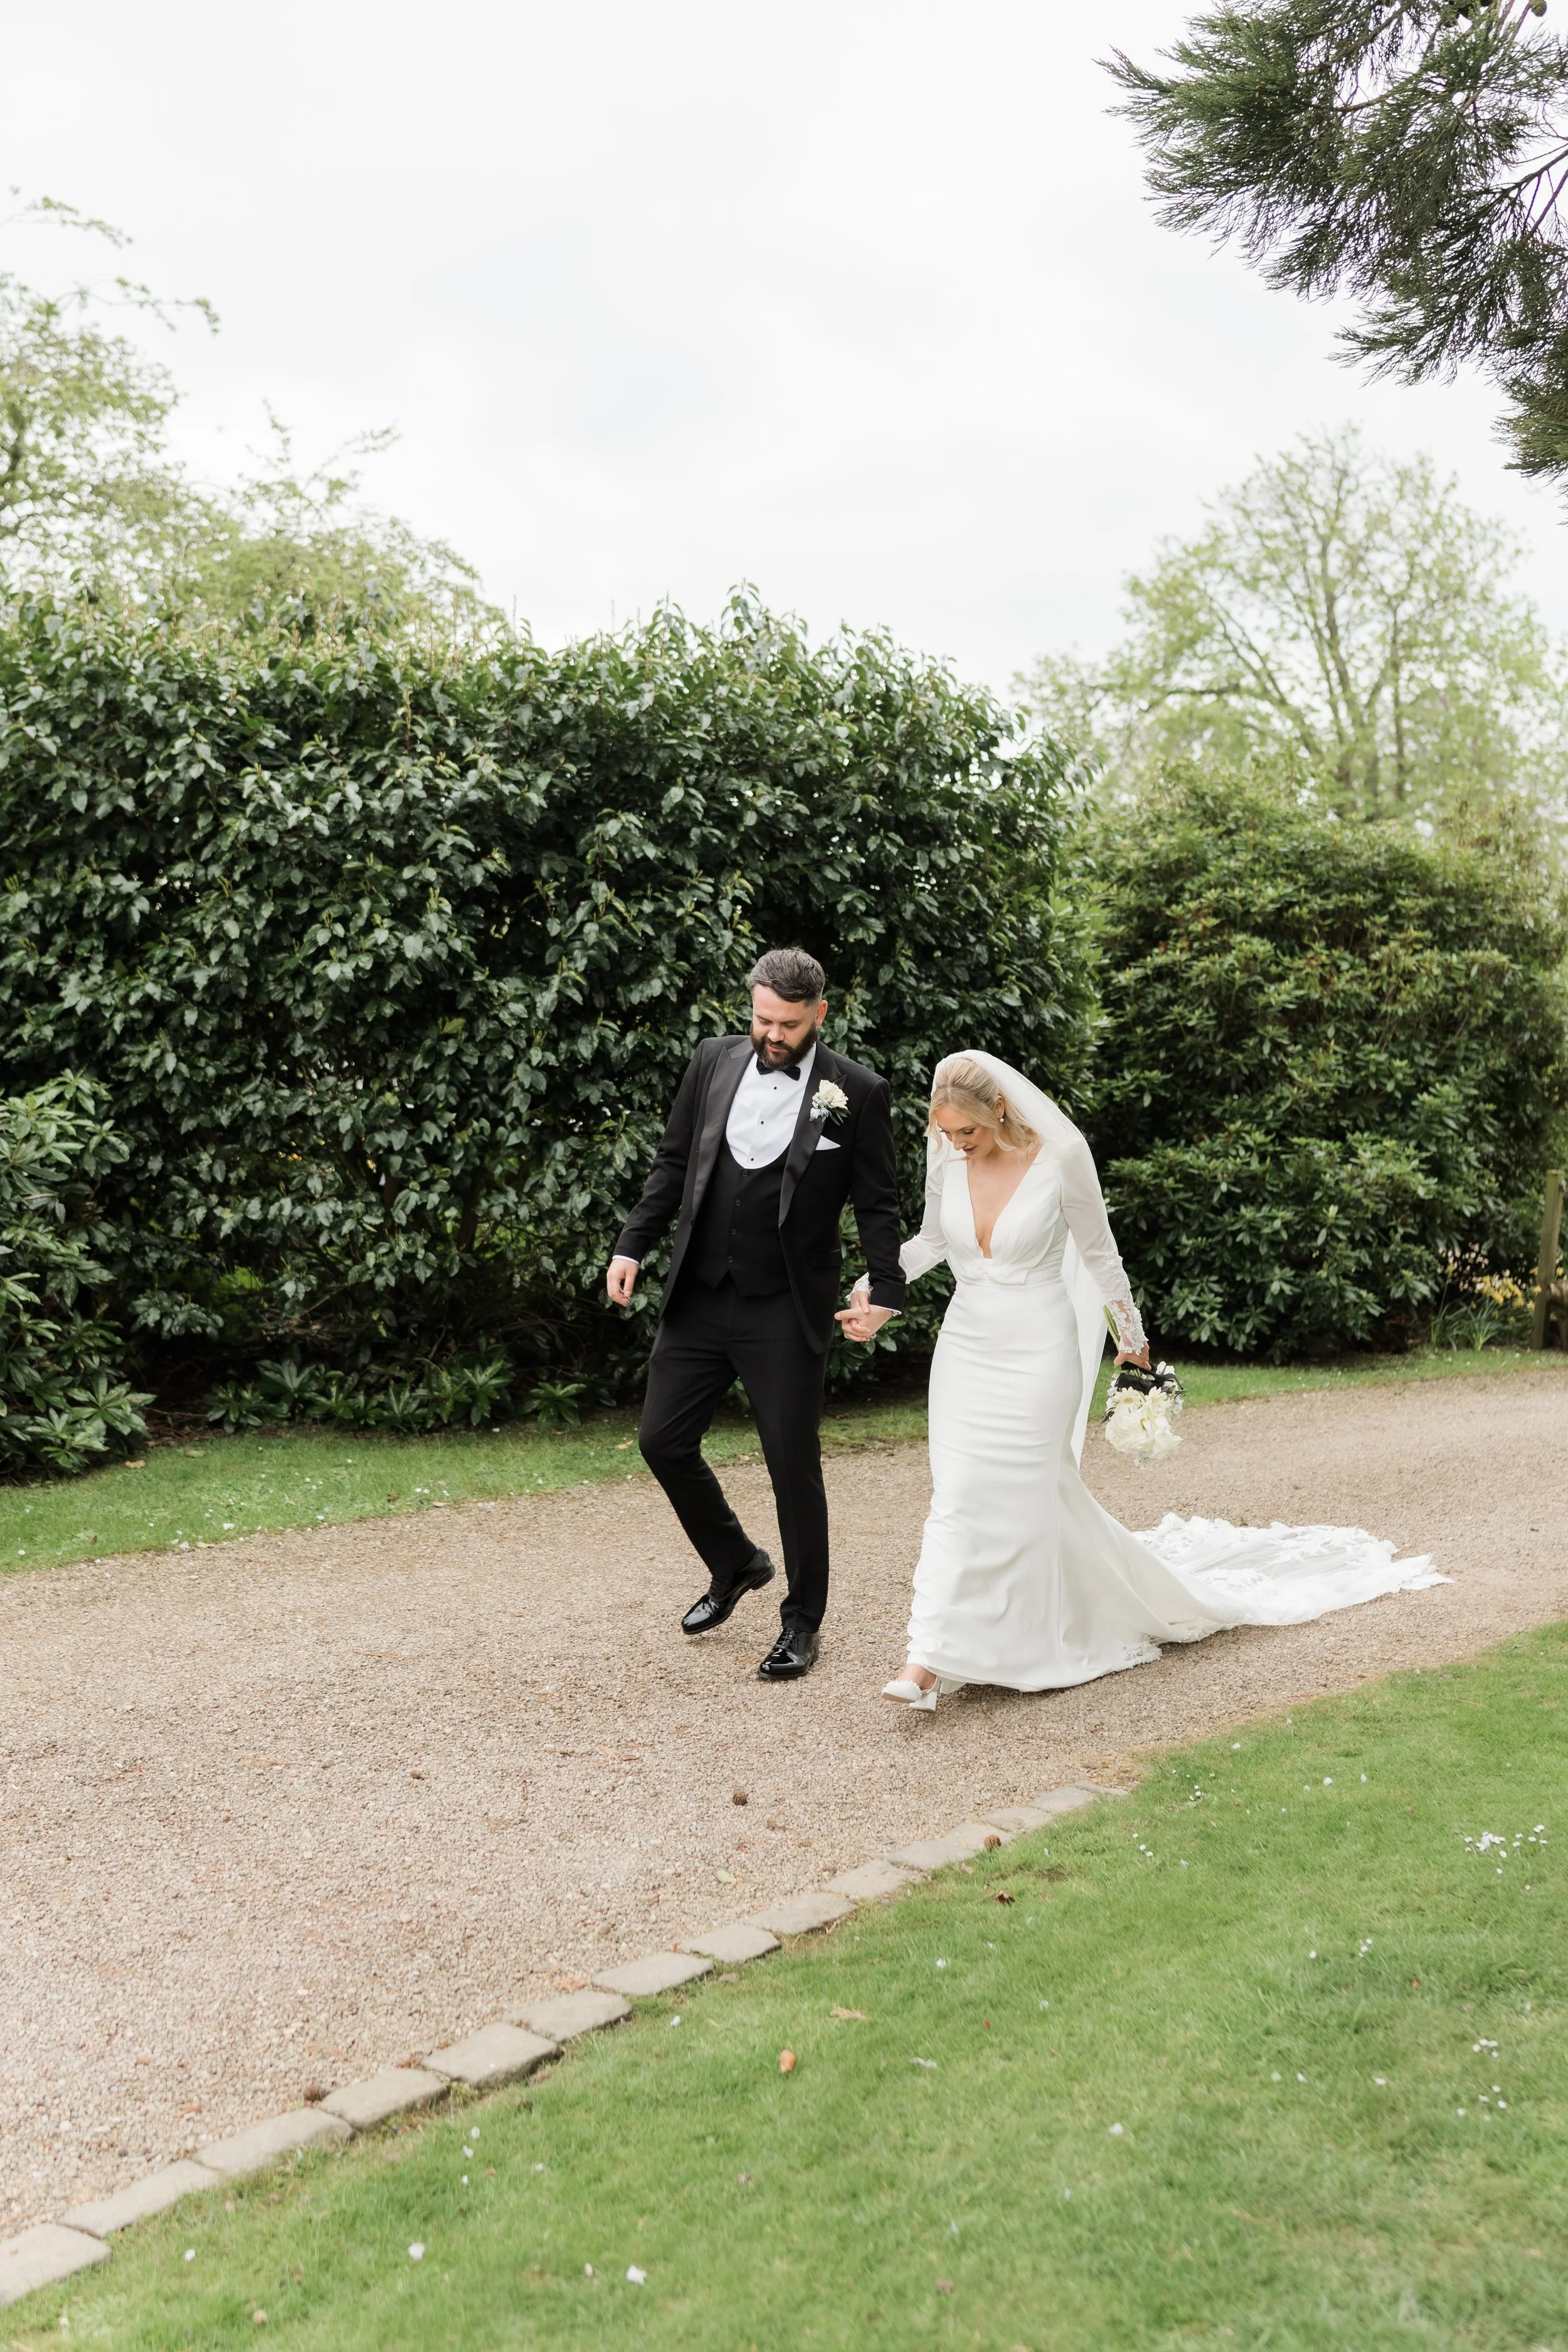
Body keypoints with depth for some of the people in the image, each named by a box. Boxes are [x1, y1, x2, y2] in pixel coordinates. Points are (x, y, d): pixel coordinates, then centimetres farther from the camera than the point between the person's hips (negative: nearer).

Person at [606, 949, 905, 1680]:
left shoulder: (857, 1093, -6)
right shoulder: (714, 1062, 5)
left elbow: (877, 1204, -3)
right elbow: (672, 1163, 10)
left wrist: (884, 1291, -12)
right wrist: (632, 1247, 3)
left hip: (784, 1315, -4)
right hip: (697, 1298, 4)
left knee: (794, 1466, 3)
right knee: (663, 1441, 8)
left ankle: (801, 1621, 22)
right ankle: (736, 1564, 33)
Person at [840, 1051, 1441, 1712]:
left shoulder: (1059, 1157, -16)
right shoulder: (944, 1152, -4)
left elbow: (1100, 1254, -4)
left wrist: (1133, 1339, 6)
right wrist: (871, 1287, -2)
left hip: (1037, 1351, -4)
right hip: (965, 1345, 4)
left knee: (1020, 1495, 0)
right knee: (955, 1492, -1)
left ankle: (1028, 1650, 16)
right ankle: (930, 1656, 9)